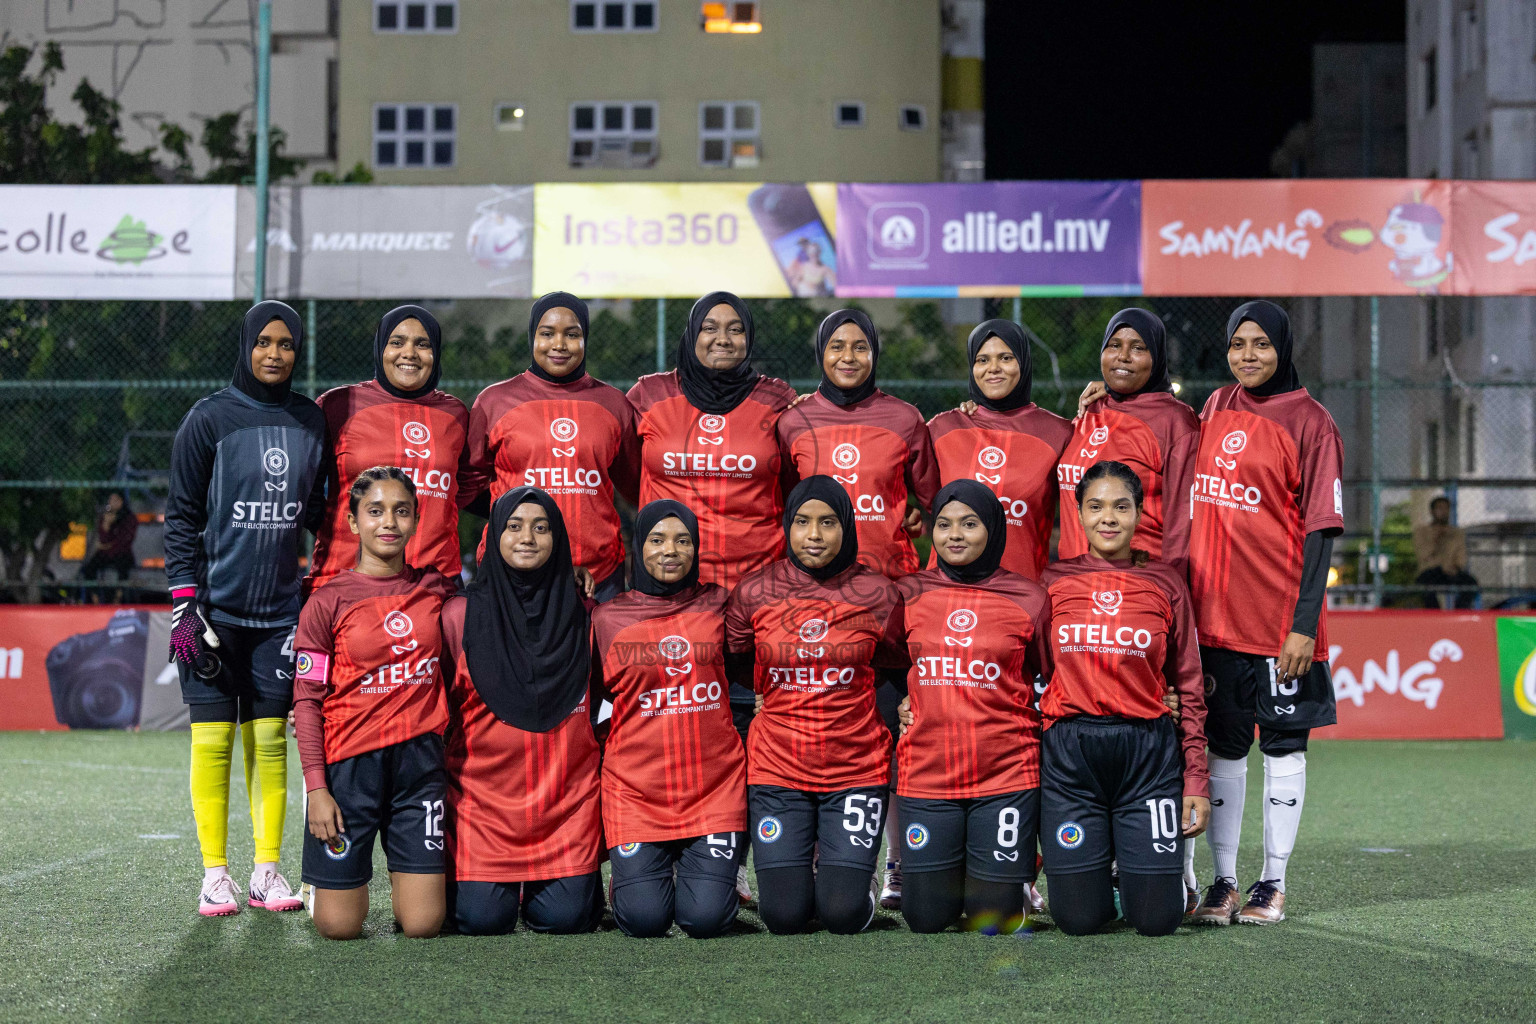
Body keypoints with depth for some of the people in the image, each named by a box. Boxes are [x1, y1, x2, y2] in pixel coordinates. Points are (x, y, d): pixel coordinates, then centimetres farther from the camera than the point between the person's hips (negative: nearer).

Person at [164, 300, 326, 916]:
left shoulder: (311, 422, 9)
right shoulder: (210, 419, -3)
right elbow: (181, 517, -3)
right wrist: (184, 601, -10)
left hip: (279, 607, 3)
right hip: (215, 606, -3)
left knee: (271, 739, 4)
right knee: (214, 739, -1)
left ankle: (267, 871, 10)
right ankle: (215, 874, 6)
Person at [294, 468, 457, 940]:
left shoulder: (436, 590, 6)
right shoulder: (328, 601, -2)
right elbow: (307, 700, -3)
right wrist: (316, 787, -10)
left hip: (419, 761, 2)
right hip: (350, 762, -2)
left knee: (422, 924, -2)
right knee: (338, 926, -1)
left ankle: (406, 872, 30)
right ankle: (347, 874, 31)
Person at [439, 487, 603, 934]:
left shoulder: (580, 617, 6)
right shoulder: (460, 615, 1)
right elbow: (437, 712, 7)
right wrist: (438, 797, 2)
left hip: (568, 798, 1)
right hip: (482, 793, -1)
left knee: (565, 917, -9)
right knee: (481, 919, -10)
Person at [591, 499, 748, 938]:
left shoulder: (717, 605, 6)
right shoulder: (608, 618, 3)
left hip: (714, 784, 1)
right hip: (635, 786, 0)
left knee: (706, 918, -11)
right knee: (644, 919, -11)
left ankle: (697, 866, 22)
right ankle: (645, 868, 23)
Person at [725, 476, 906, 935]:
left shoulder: (878, 595, -3)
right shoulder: (753, 593, -3)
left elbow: (900, 664, 15)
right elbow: (731, 666, 11)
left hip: (856, 766, 0)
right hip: (777, 768, 1)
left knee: (843, 914, -8)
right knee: (783, 916, -4)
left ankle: (842, 872, 27)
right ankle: (796, 869, 30)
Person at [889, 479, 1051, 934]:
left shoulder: (1028, 599, 0)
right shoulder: (907, 594, 4)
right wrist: (897, 704, 5)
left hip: (1006, 775, -2)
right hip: (925, 775, 2)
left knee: (995, 915, 3)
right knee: (925, 917, 5)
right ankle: (953, 871, 36)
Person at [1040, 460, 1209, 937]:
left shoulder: (1165, 583, 5)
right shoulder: (1053, 582, 5)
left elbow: (1189, 687, 7)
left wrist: (1197, 781, 2)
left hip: (1148, 753, 0)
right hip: (1069, 753, 0)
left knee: (1157, 919, -4)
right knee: (1078, 919, -4)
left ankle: (1159, 873, 29)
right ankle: (1096, 874, 30)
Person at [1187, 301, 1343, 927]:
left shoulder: (1309, 422, -6)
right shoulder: (1216, 408, 11)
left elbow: (1321, 528, -9)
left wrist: (1305, 623, -15)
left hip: (1280, 615, -5)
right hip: (1213, 611, 5)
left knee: (1282, 741, 5)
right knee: (1223, 742, 8)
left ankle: (1272, 884, 12)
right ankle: (1223, 881, 14)